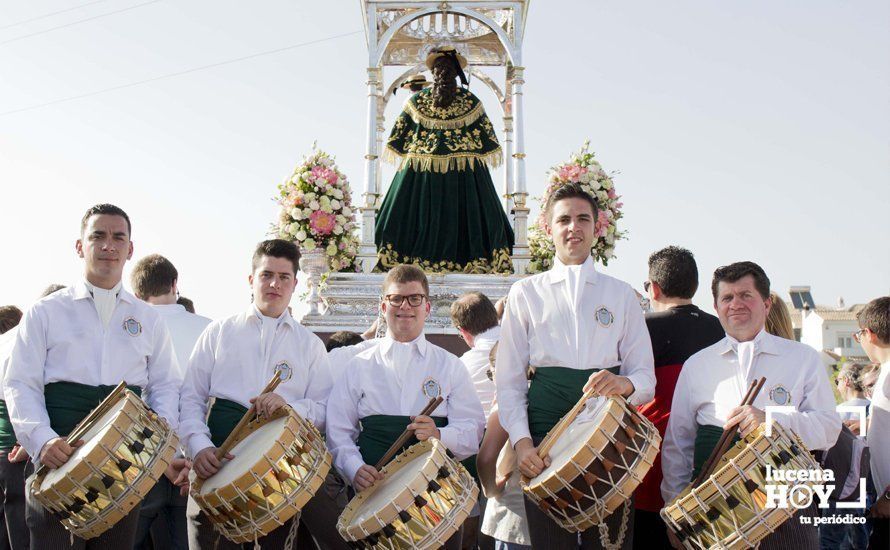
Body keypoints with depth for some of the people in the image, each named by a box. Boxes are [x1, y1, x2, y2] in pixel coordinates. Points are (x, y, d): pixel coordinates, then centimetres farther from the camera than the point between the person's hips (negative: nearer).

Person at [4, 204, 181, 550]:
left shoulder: (149, 319, 15)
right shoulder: (45, 312, 7)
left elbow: (165, 385, 14)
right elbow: (21, 386, 0)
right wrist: (42, 440, -17)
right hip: (59, 458, -2)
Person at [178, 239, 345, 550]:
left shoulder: (310, 345, 13)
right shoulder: (218, 332, 12)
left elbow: (325, 411, 5)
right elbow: (192, 397, 6)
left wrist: (289, 406, -15)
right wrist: (199, 445, -11)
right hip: (217, 464, 0)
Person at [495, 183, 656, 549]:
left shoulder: (621, 294, 13)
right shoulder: (525, 293, 10)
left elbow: (647, 379, 10)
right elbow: (508, 380, 7)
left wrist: (625, 384, -14)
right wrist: (521, 440, -9)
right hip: (545, 443, -1)